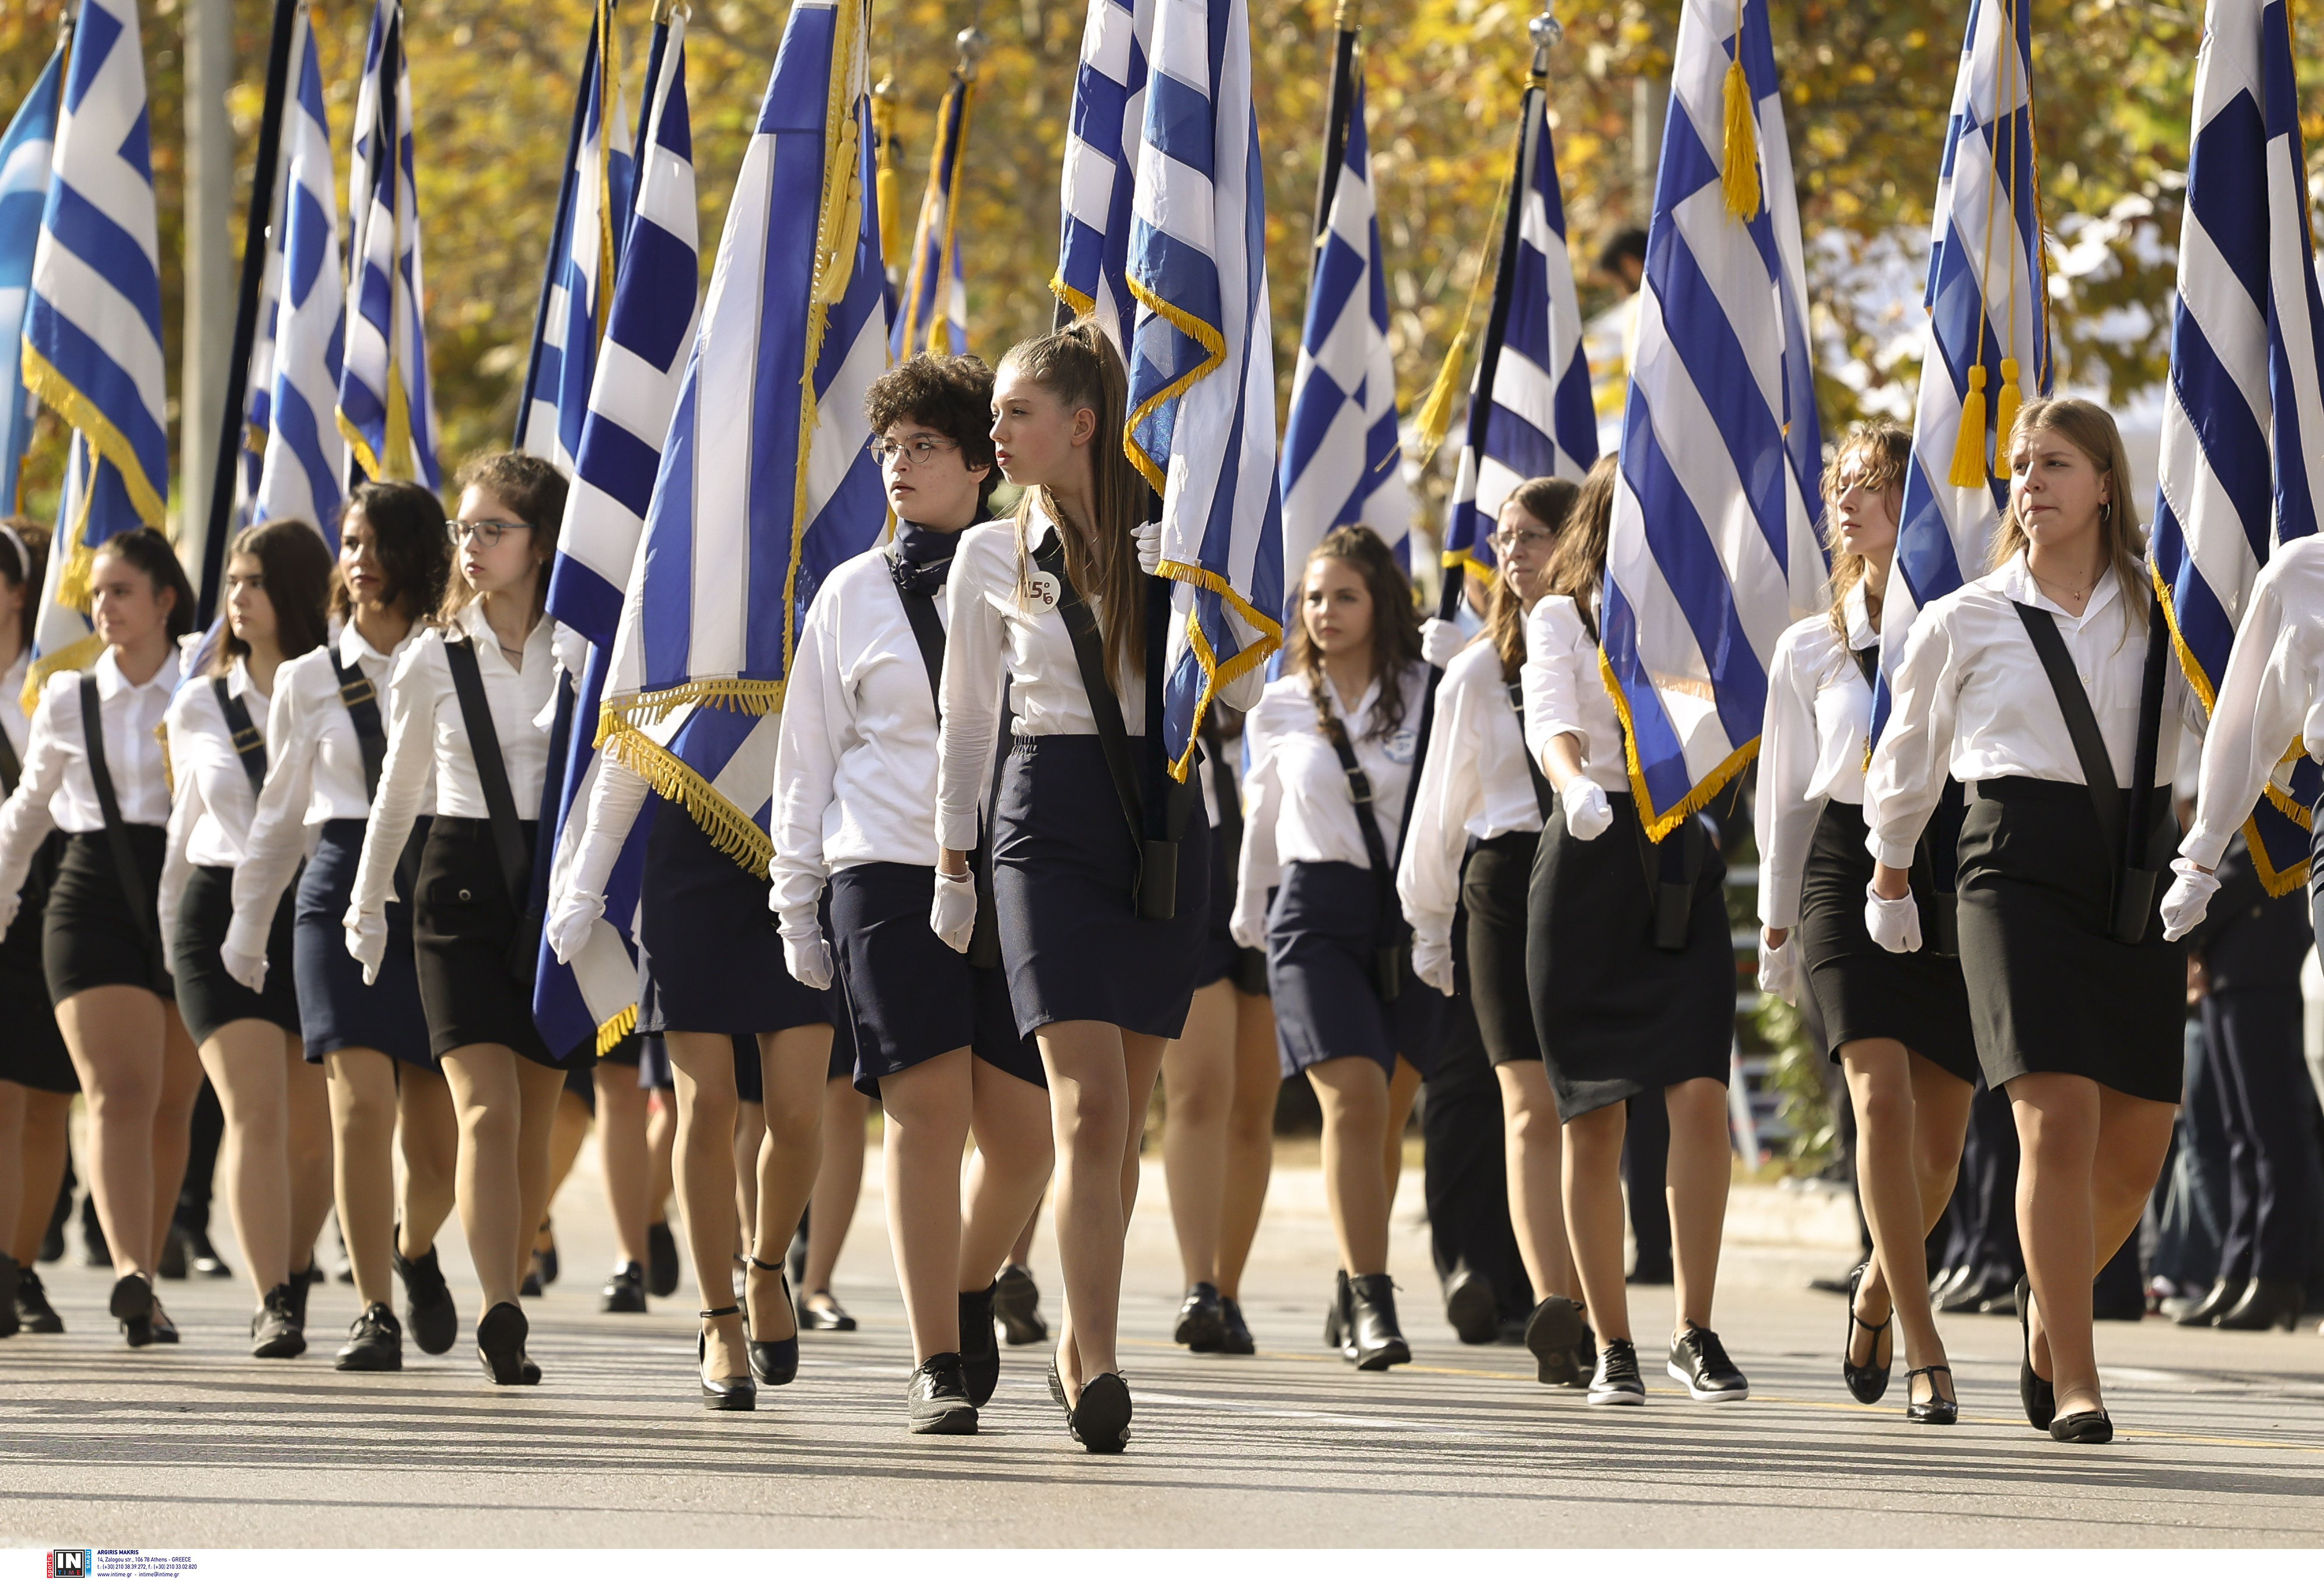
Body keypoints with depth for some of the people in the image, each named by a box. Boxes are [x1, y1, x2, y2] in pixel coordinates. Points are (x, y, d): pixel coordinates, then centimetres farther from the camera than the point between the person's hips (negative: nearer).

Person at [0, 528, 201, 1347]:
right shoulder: (67, 702, 10)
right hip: (95, 899, 0)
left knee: (171, 1104, 6)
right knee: (118, 1093, -16)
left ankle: (146, 1279, 18)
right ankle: (130, 1272, -30)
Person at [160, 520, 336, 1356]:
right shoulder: (198, 707, 10)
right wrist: (169, 930, 23)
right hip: (222, 915, 1)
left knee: (314, 1128, 6)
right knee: (255, 1109, -13)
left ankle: (294, 1280, 30)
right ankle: (272, 1306, -15)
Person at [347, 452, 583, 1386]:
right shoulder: (433, 662, 3)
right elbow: (397, 795, 15)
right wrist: (367, 906, 21)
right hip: (462, 887, -1)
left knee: (534, 1124, 5)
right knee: (486, 1109, -15)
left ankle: (502, 1317, 18)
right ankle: (502, 1321, -24)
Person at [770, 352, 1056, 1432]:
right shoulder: (852, 595, 10)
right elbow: (808, 756, 13)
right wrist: (796, 905, 9)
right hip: (889, 871, -1)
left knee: (1023, 1131, -2)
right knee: (928, 1108, -11)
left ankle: (970, 1292, 27)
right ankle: (936, 1366, -5)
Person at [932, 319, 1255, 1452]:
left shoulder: (1169, 539, 5)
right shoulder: (993, 555, 5)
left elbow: (1242, 692, 5)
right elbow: (966, 721, 11)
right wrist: (953, 863, 11)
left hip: (1161, 816, 2)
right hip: (1049, 816, -1)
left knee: (1122, 1114, 7)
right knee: (1089, 1103, -15)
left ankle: (1081, 1345, 21)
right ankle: (1097, 1366, -18)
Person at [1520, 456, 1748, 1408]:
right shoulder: (1562, 620, 5)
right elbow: (1549, 719, -14)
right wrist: (1575, 782, -33)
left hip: (1684, 865, 2)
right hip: (1590, 861, -2)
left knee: (1700, 1095, -14)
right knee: (1594, 1116, 0)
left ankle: (1695, 1331, -9)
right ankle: (1612, 1346, 8)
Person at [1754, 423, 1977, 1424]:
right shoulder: (1810, 651, 11)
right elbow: (1786, 792, 17)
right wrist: (1778, 923, 14)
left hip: (1954, 874, 0)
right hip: (1847, 868, 0)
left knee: (1939, 1137, 1)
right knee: (1882, 1095, -19)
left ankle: (1878, 1289, 32)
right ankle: (1922, 1347, -17)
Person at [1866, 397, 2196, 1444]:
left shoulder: (2157, 616, 11)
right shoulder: (1966, 621, 6)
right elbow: (1909, 757, 17)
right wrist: (1890, 879, 22)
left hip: (2135, 873, 3)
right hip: (2020, 868, -3)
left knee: (2136, 1150, 1)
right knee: (2059, 1123, -16)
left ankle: (2048, 1308, 30)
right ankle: (2075, 1385, -11)